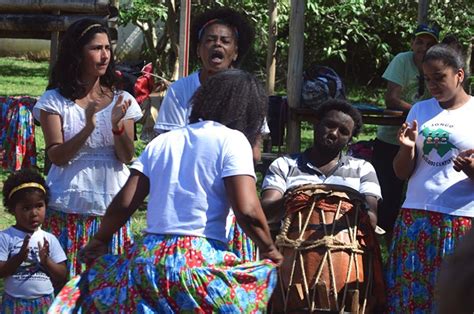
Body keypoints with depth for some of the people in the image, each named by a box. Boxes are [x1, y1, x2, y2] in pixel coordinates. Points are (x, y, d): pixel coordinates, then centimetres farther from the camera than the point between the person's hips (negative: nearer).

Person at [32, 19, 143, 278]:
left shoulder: (122, 101, 6)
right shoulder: (55, 101, 0)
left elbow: (127, 157, -1)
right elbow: (56, 155, -9)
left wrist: (118, 126, -20)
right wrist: (88, 128, -24)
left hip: (111, 208, 2)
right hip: (68, 210, -2)